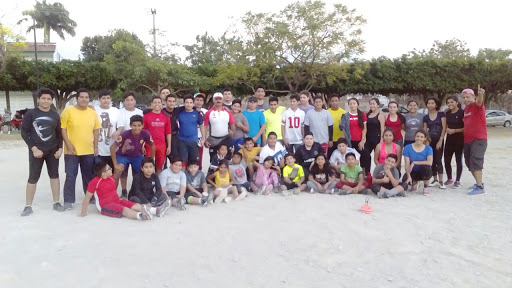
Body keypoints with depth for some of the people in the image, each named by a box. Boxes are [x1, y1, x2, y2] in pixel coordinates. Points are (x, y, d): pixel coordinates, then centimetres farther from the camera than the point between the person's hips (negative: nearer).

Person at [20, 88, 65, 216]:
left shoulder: (55, 115, 6)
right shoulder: (31, 113, -5)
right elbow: (24, 132, -7)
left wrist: (60, 148, 0)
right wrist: (34, 148, -14)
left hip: (52, 151, 3)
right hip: (36, 150, -3)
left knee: (54, 176, 6)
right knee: (33, 178, 0)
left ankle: (56, 203, 16)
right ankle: (28, 206, 9)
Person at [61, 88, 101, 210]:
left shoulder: (93, 112, 6)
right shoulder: (68, 110, -6)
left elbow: (96, 130, 10)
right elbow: (63, 128, -6)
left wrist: (95, 146, 6)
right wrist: (68, 144, -13)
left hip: (89, 151, 4)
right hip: (72, 151, -4)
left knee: (89, 176, 15)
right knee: (70, 176, 0)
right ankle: (68, 201, 11)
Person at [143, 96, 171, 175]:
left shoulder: (165, 117, 7)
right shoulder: (146, 116, 0)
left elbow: (168, 133, 10)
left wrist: (169, 146, 7)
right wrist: (142, 145, -4)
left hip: (162, 145, 2)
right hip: (149, 145, -2)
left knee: (160, 167, 11)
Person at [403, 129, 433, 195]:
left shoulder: (428, 148, -6)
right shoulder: (408, 148, -7)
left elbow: (429, 162, -22)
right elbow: (407, 164, -13)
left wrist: (414, 162, -24)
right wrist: (409, 176, -27)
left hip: (423, 172, 0)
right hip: (413, 172, 1)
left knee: (426, 167, -36)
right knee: (405, 180, -32)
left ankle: (426, 187, -6)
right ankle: (414, 182, 11)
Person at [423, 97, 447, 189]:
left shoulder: (441, 114, 0)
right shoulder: (426, 117, 9)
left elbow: (444, 128, -5)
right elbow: (424, 130, 10)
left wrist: (440, 140, -12)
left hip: (439, 140, -3)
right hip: (429, 141, 3)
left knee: (438, 160, -6)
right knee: (432, 161, 6)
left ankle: (441, 181, -2)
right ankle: (435, 179, 16)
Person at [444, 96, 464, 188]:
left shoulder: (461, 113, -10)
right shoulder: (447, 113, 9)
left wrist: (455, 130, -19)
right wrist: (447, 129, 2)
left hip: (459, 140, -6)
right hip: (449, 139, 6)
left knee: (458, 160, 3)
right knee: (447, 160, 6)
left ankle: (457, 181, 13)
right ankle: (449, 179, 23)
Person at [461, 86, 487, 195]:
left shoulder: (477, 106, -10)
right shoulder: (466, 108, 11)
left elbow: (479, 101, -36)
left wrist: (480, 95, -57)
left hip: (479, 139, -8)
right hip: (467, 140, 8)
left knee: (476, 161, -18)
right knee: (469, 163, 14)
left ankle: (480, 187, -18)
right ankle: (479, 183, 29)